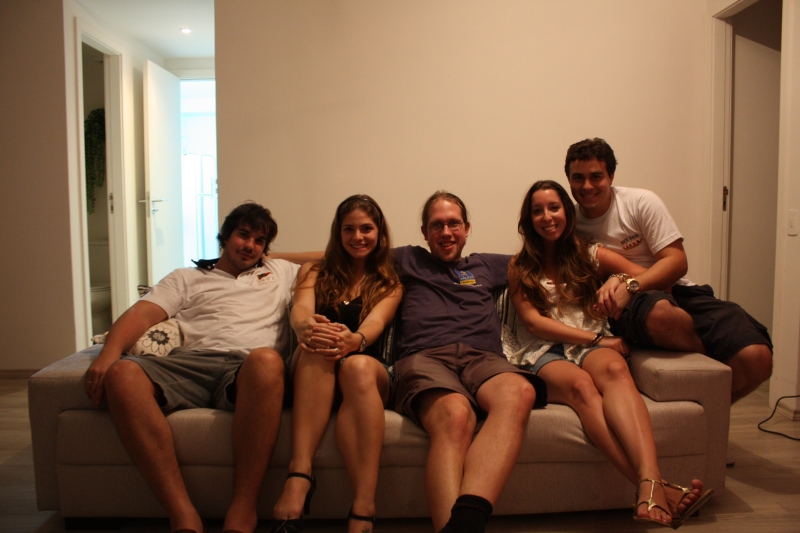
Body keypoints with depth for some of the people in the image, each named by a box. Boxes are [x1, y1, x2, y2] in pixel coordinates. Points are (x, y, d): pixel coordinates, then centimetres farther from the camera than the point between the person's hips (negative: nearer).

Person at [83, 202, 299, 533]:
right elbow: (143, 313, 12)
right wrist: (109, 352, -7)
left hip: (247, 369, -1)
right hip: (191, 364, 1)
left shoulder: (281, 273, 33)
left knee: (266, 359, -40)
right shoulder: (187, 279, 29)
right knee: (122, 373, -32)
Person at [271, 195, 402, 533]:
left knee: (358, 365, -37)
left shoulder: (389, 284, 15)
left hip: (370, 371, 0)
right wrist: (306, 328, -32)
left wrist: (354, 340, -34)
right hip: (311, 370, 1)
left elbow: (376, 321, -8)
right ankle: (299, 476, -49)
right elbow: (301, 310, -5)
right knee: (317, 344, -34)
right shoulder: (314, 272, 18)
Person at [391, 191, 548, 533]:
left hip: (483, 358, 2)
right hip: (424, 357, -1)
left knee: (519, 392, -39)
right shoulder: (408, 260, 31)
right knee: (455, 414, -40)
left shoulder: (487, 265, 36)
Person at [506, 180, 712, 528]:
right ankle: (654, 489, -54)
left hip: (592, 346, 2)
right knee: (581, 385, -37)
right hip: (543, 354, -1)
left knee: (614, 368, -37)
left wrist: (621, 280, -7)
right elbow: (533, 322, 3)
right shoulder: (520, 267, 17)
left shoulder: (590, 255, 21)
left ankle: (650, 483, -58)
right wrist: (596, 338, -7)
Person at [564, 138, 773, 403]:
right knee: (658, 312, -41)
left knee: (756, 357, -22)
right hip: (627, 306, -1)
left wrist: (630, 285, -24)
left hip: (677, 292, 2)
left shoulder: (641, 202, 0)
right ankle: (712, 362, -11)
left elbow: (677, 261, -6)